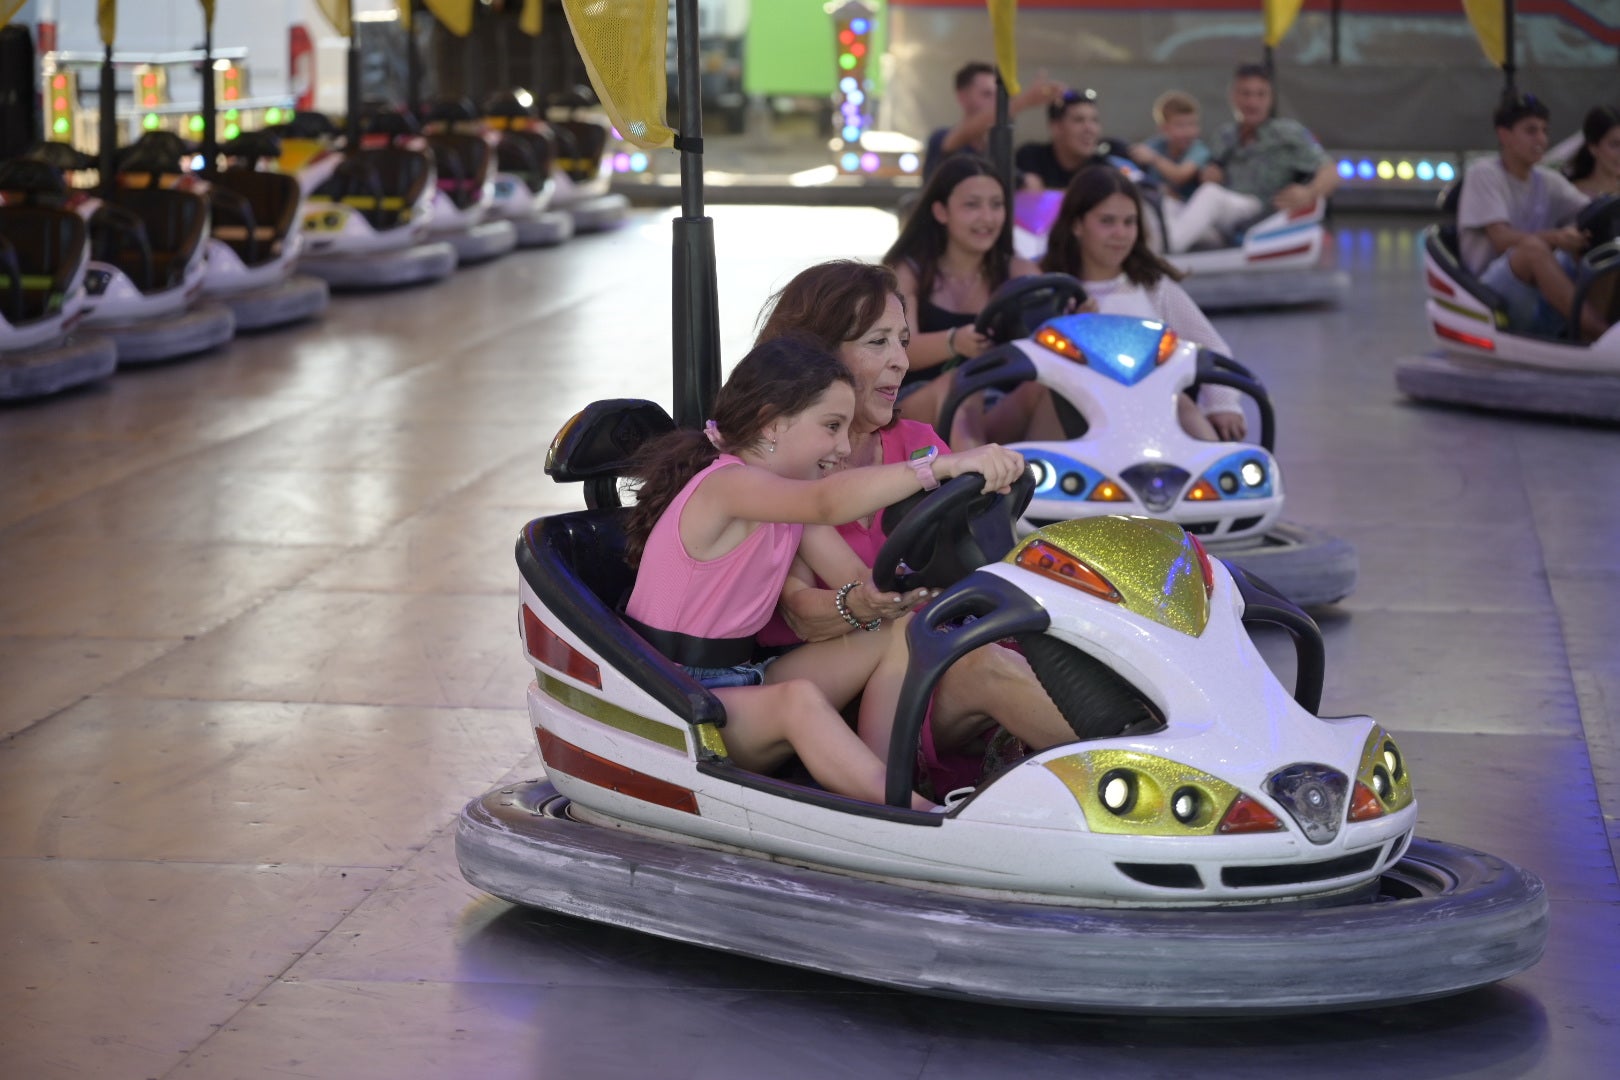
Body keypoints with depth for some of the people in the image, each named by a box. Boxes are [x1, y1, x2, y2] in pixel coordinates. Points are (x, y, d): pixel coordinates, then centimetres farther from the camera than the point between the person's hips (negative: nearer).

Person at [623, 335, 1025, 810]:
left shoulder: (789, 492, 11)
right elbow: (827, 503, -42)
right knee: (799, 699, -39)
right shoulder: (725, 485, -20)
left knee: (901, 633, 1)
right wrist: (942, 466, -50)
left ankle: (873, 782, -16)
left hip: (738, 680, 10)